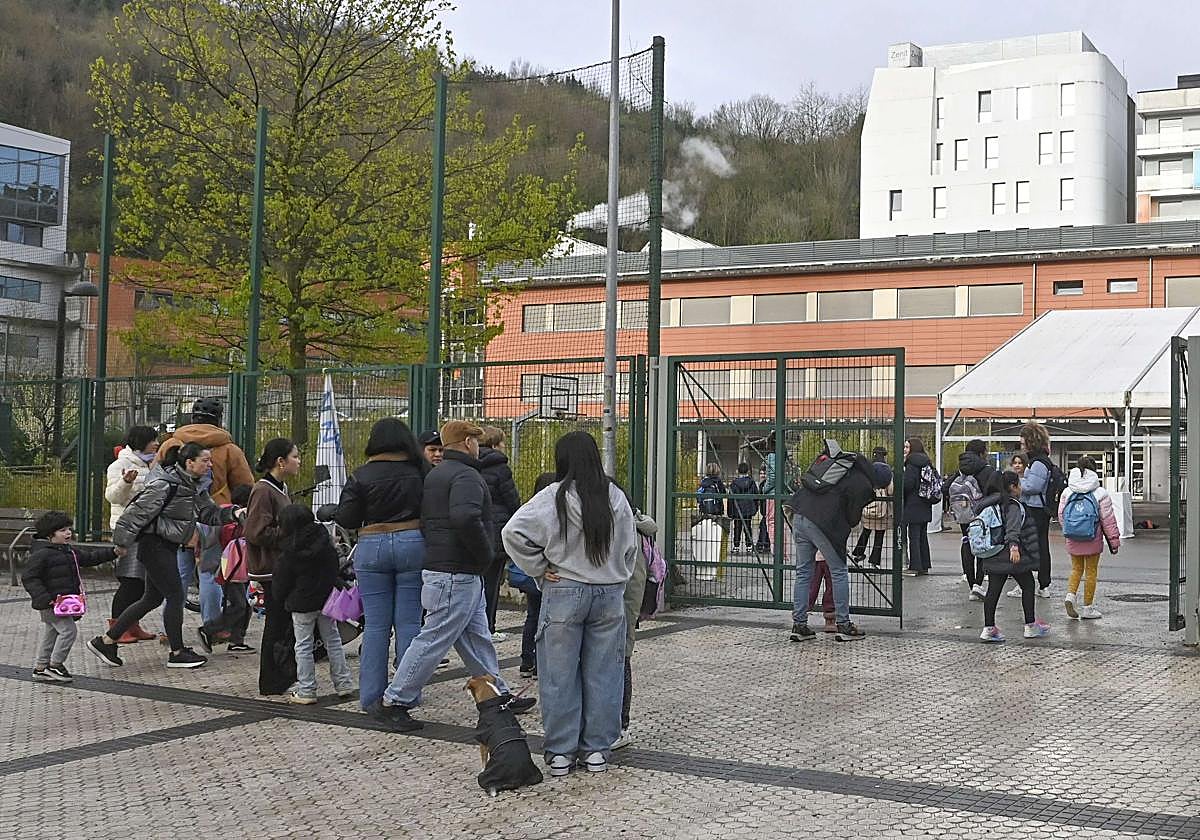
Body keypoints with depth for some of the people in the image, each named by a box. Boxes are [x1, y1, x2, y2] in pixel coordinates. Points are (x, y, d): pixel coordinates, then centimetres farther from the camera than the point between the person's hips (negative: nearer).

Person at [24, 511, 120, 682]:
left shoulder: (69, 551, 13)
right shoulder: (41, 554, -16)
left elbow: (89, 557, 24)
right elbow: (29, 577, -18)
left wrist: (113, 552, 16)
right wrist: (45, 598, -26)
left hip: (64, 602, 10)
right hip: (52, 603, -10)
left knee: (50, 633, 15)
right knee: (68, 630, -11)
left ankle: (40, 668, 24)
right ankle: (55, 665, -1)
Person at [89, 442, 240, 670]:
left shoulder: (194, 487, 9)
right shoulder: (165, 485, -20)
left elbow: (209, 513, 11)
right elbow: (139, 511, -20)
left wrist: (233, 513, -6)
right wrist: (123, 542, -17)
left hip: (168, 547, 10)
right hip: (155, 545, -10)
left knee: (153, 599, 13)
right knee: (175, 596, -4)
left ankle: (106, 641, 21)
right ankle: (177, 653, 9)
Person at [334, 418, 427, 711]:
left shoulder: (361, 477, -5)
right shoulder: (420, 472, -1)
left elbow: (346, 519, -4)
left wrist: (334, 513, 17)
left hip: (372, 548, 0)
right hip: (412, 544, 1)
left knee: (375, 625, 5)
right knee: (409, 622, 5)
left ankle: (371, 695, 9)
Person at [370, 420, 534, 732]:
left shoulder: (434, 475, 18)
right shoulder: (465, 476, -15)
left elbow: (423, 521, 21)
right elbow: (466, 518, -32)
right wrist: (486, 554, -18)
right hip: (457, 573, -11)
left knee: (477, 637, 15)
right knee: (435, 639, -6)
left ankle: (499, 695, 23)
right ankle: (392, 702, -1)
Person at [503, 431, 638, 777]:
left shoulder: (554, 497, -10)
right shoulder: (616, 497, 2)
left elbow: (514, 532, -16)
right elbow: (630, 547, 10)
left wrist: (539, 569, -6)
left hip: (565, 592, -3)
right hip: (610, 594, 3)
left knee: (560, 675, 6)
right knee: (602, 673, 10)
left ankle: (560, 752, 11)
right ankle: (597, 749, 16)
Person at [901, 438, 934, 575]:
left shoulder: (912, 464, -14)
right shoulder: (927, 462, 12)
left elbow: (907, 484, -20)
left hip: (913, 506, -8)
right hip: (925, 506, 8)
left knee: (913, 536, -5)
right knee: (923, 535, 13)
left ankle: (915, 566, -5)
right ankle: (924, 566, 17)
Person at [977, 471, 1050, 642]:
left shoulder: (991, 505, 12)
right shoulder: (1014, 505, -13)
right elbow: (1012, 527, -27)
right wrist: (1014, 546, -40)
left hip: (994, 556, 7)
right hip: (1013, 556, -7)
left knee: (993, 590, 5)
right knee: (1028, 586, 9)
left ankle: (989, 628, 1)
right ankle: (1030, 626, 15)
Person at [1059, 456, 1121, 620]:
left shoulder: (1067, 493, -1)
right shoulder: (1100, 493, -10)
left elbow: (1061, 516, 6)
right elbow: (1108, 519, -7)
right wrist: (1114, 540, 2)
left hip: (1073, 540, 3)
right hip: (1093, 540, -3)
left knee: (1076, 569, 18)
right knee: (1091, 571, 8)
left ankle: (1070, 595, -5)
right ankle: (1087, 607, 12)